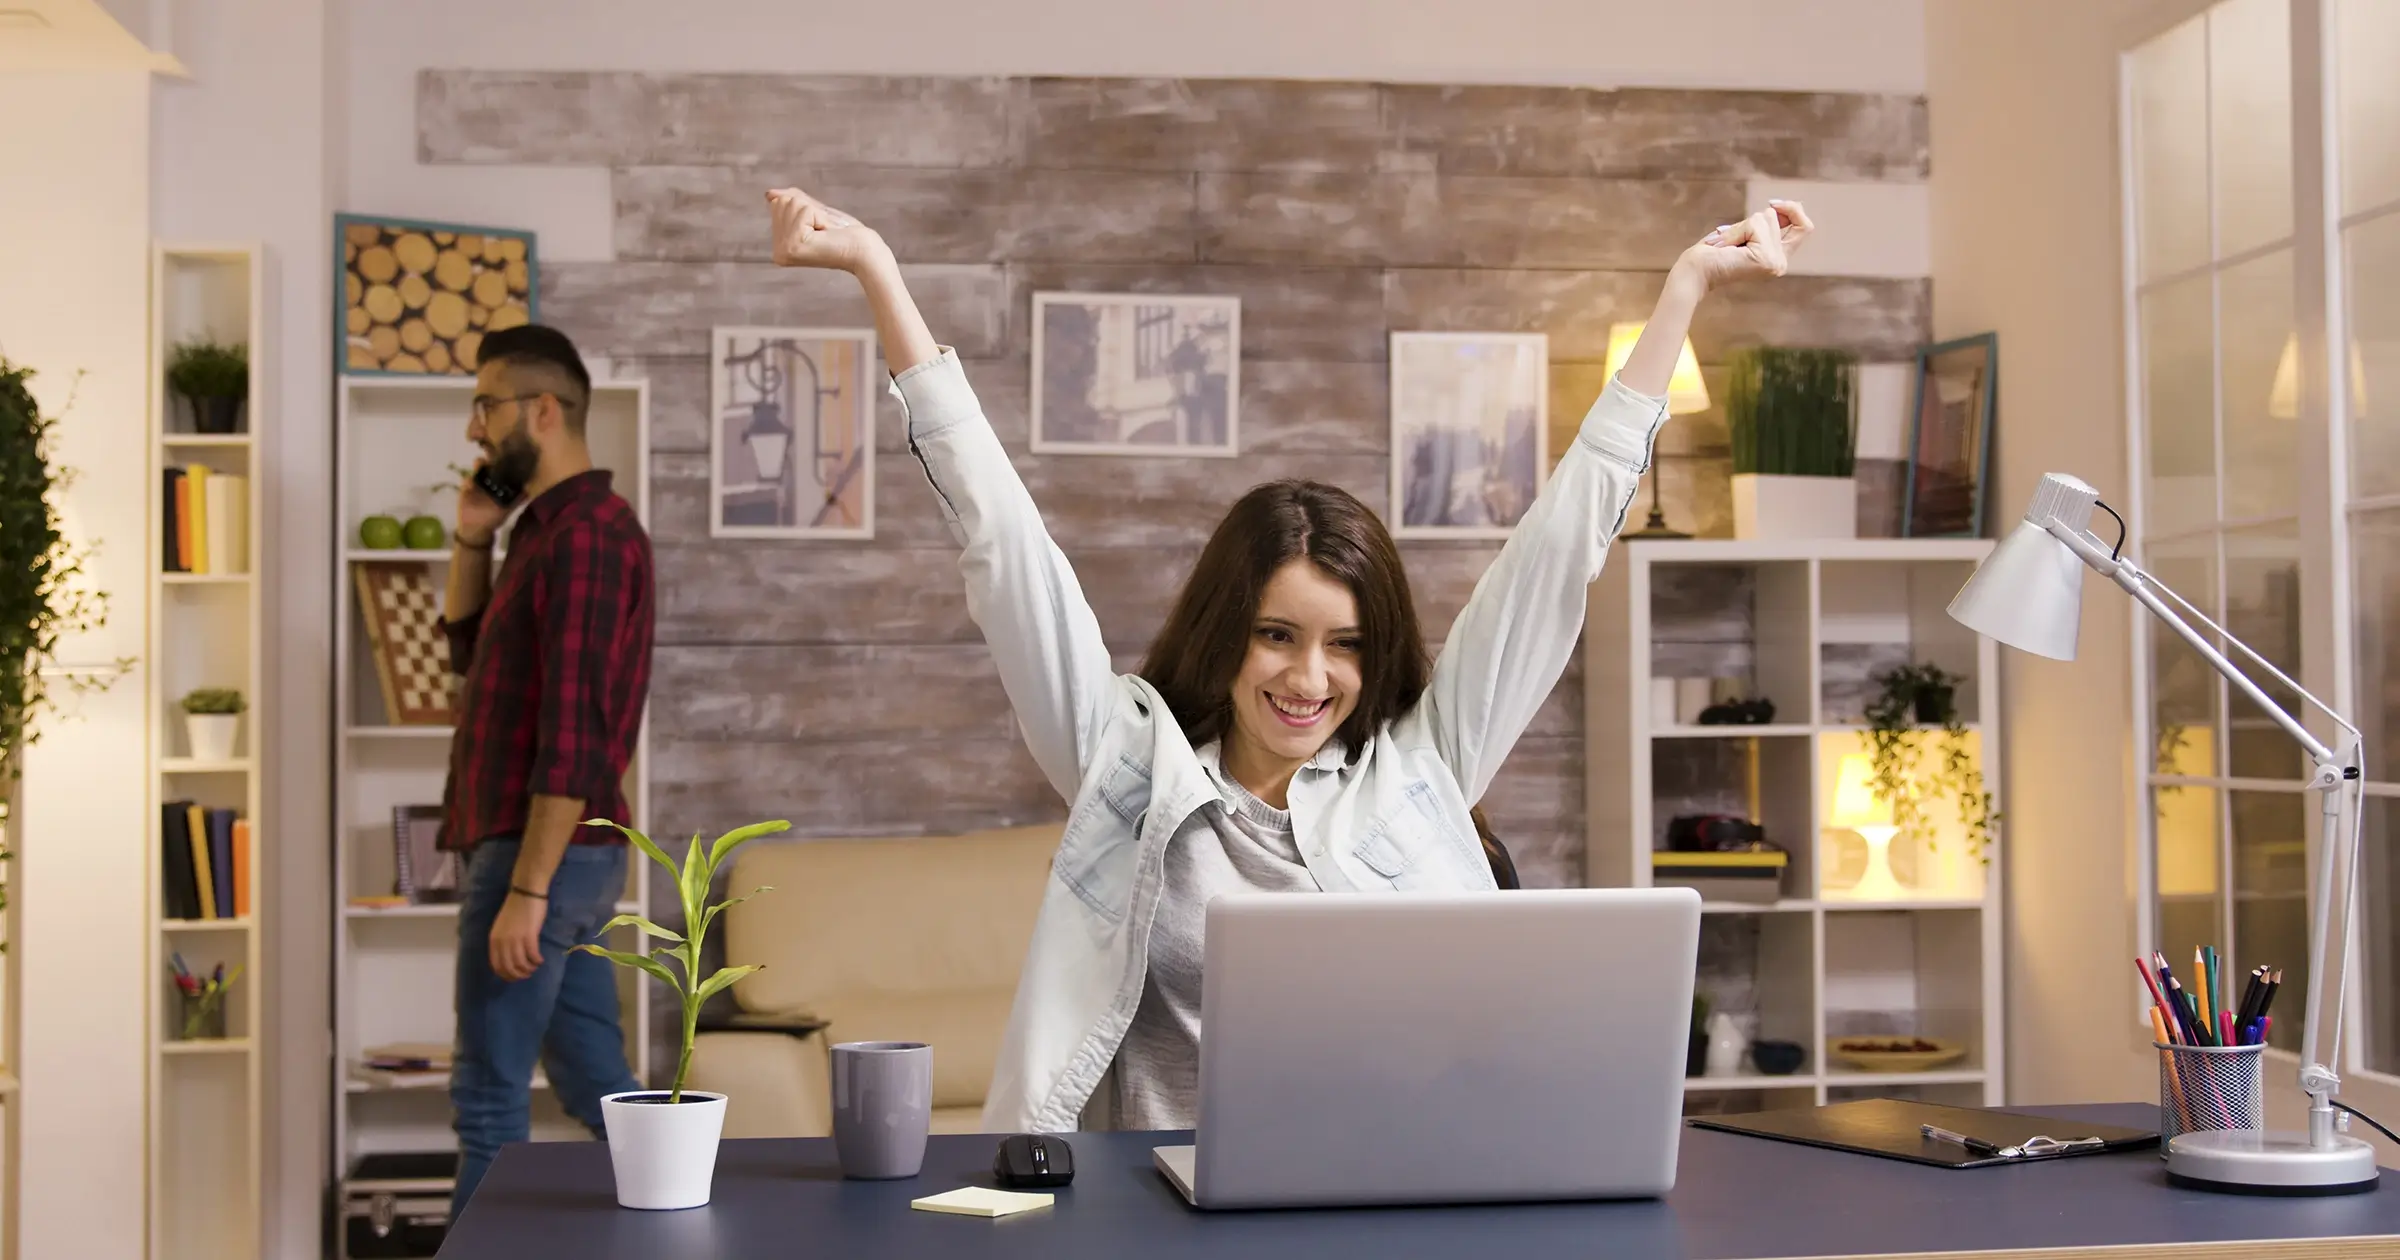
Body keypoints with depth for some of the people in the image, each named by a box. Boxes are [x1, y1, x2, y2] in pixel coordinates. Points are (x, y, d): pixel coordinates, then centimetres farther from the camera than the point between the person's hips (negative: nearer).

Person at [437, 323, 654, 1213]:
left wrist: (526, 889, -24)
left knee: (488, 1099, -2)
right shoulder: (550, 526, 15)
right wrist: (472, 539, 11)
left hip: (542, 854, -10)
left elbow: (573, 729, -23)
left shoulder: (584, 534, -16)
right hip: (572, 856, 10)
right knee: (598, 1088, 14)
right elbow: (469, 651, 27)